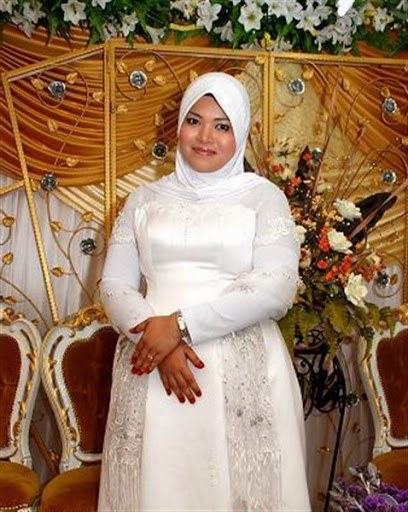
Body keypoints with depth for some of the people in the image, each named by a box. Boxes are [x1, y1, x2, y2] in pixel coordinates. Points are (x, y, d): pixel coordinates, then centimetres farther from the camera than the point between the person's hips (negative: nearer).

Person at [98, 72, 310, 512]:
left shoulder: (263, 196, 2)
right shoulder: (145, 199, 11)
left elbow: (276, 289, -9)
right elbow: (114, 285, 5)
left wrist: (181, 324, -15)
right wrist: (156, 336, -14)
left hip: (243, 369, -2)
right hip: (153, 366, 2)